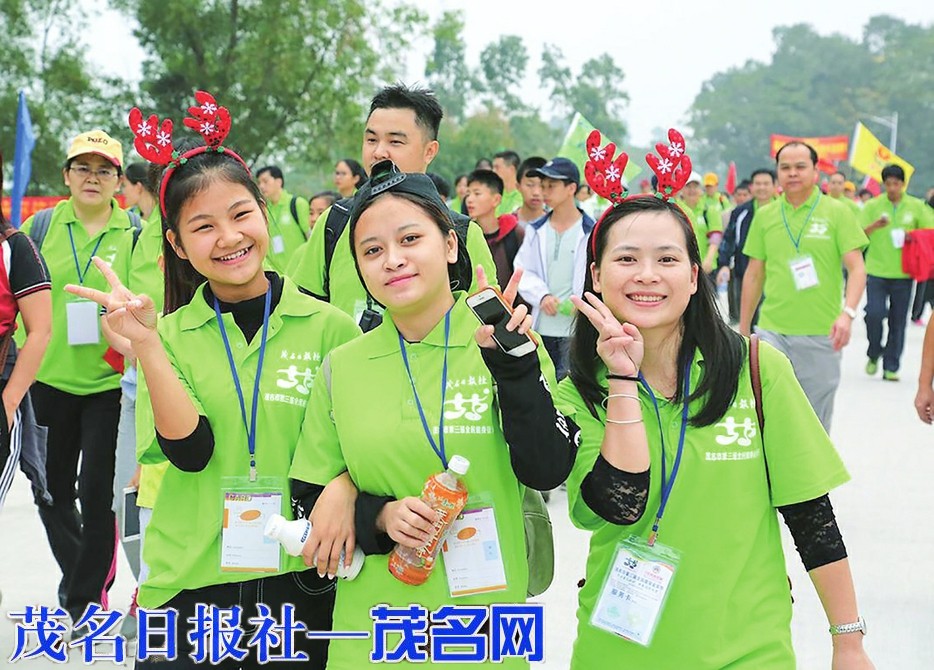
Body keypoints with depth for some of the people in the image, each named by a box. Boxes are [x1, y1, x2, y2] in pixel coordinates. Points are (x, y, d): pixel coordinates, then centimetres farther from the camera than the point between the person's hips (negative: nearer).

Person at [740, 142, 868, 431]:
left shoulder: (837, 212, -1)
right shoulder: (765, 216, 7)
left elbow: (857, 268, -7)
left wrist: (848, 312, -23)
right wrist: (743, 330, 13)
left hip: (821, 334, -1)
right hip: (772, 331, 1)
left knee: (816, 423, 9)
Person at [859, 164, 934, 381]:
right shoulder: (872, 206, 1)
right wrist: (874, 226, -22)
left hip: (903, 272, 1)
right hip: (876, 270, -1)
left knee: (898, 322, 3)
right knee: (874, 314, -14)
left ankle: (891, 367, 12)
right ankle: (873, 355, 12)